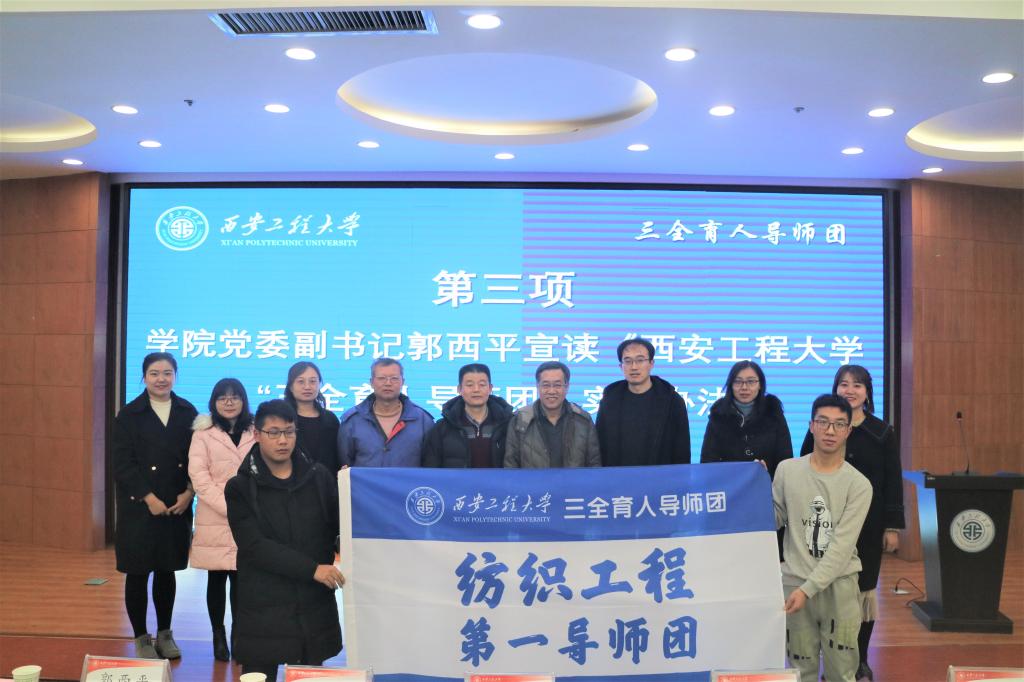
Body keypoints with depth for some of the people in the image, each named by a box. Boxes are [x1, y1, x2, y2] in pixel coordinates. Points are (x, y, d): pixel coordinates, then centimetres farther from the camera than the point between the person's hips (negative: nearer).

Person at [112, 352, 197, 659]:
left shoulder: (188, 412, 3)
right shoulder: (129, 415, -3)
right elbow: (123, 464, -7)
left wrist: (188, 493, -10)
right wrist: (149, 498, -15)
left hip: (177, 506, 2)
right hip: (138, 506, -2)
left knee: (166, 571, 11)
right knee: (138, 573, 5)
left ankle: (165, 633, 26)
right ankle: (141, 638, 19)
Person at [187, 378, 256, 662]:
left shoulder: (256, 433, 7)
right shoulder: (203, 433, 3)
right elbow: (198, 476, -5)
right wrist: (228, 507, -13)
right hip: (214, 519, -1)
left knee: (241, 579, -1)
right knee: (217, 579, 7)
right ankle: (218, 636, 19)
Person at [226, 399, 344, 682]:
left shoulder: (319, 477, 6)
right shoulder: (241, 487, -1)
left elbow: (339, 526, 2)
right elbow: (255, 546, -11)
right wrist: (312, 569, -17)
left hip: (314, 604, 2)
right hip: (264, 606, -2)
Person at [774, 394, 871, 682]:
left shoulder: (859, 484, -6)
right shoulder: (787, 470, 0)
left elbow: (842, 546, -12)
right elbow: (775, 520, 7)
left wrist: (809, 588, -18)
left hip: (840, 584, -1)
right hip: (794, 581, 1)